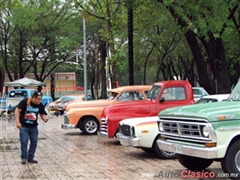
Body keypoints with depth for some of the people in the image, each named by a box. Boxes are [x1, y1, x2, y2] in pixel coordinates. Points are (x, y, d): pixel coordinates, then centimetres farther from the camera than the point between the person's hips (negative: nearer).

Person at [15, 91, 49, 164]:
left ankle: (30, 157, 17)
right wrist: (17, 122, -18)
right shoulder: (25, 102, -15)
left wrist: (45, 118, -18)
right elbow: (17, 110, -11)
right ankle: (24, 158, 7)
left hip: (34, 127, 5)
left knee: (34, 142, 5)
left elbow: (42, 114, 6)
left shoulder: (40, 105, -2)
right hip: (24, 126, -4)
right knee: (24, 142, -5)